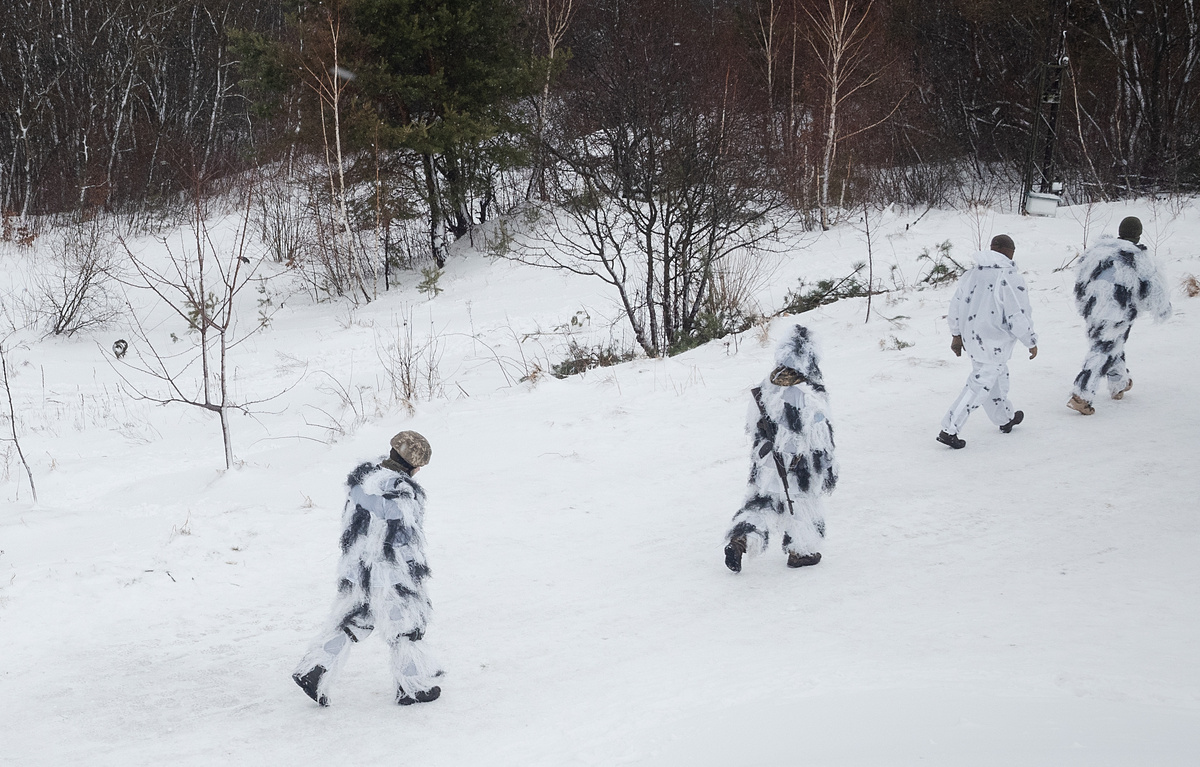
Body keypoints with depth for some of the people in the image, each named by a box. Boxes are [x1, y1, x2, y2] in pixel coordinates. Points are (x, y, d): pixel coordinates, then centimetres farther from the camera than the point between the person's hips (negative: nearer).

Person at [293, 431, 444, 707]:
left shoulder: (363, 475, 2)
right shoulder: (402, 493, -22)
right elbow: (408, 542, -16)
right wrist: (417, 576, -5)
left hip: (353, 568, 7)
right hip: (388, 575, -7)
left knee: (351, 621, 17)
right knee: (405, 625, 9)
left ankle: (312, 671, 13)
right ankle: (412, 687, 20)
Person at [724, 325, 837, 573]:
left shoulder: (766, 386, -1)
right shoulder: (810, 394, -19)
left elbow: (754, 426, 11)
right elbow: (820, 436, -15)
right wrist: (828, 469, -6)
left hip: (766, 461, 5)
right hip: (799, 466, -4)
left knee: (760, 502, 14)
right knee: (803, 505, 14)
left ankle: (740, 539, -5)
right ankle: (802, 551, 25)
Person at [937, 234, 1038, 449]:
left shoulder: (972, 274, 3)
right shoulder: (1011, 279, -19)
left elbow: (956, 305, 11)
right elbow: (1019, 317, -18)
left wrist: (957, 334, 24)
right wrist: (1031, 342, -3)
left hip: (972, 338, 8)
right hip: (994, 344, -8)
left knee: (997, 378, 26)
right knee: (980, 386, -2)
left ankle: (1005, 418, 45)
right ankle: (949, 430, -5)